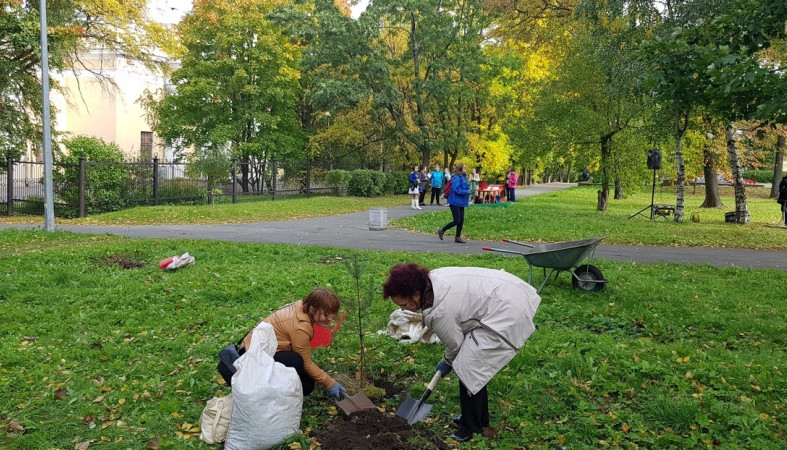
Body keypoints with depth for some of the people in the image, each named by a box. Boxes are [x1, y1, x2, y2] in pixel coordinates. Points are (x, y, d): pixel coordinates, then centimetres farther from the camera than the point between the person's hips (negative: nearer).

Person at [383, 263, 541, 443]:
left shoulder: (439, 311, -24)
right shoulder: (430, 280, 1)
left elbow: (455, 343, -7)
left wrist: (446, 363, 11)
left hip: (506, 314, -10)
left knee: (468, 368, -5)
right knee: (474, 366, 16)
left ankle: (471, 427, 11)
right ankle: (480, 418, 30)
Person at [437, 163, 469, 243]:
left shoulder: (463, 177, 12)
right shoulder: (456, 178, -17)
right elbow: (456, 190, -23)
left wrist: (469, 191, 3)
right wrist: (466, 192, -22)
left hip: (460, 202, 9)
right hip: (455, 202, -9)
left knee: (461, 220, 8)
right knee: (457, 221, -7)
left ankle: (458, 237, 16)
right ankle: (442, 230, 9)